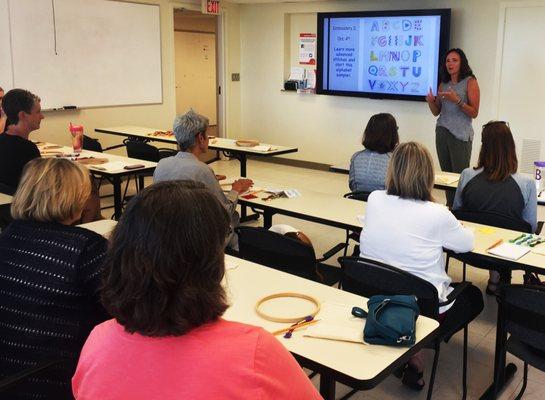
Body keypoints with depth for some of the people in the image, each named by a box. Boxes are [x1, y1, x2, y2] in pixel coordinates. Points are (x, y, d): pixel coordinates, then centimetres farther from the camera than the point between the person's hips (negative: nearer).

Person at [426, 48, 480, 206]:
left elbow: (474, 113, -7)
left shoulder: (470, 82, -2)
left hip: (461, 135, -5)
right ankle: (450, 206, 11)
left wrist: (457, 100, -20)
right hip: (442, 132, 5)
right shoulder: (443, 84, 13)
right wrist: (431, 102, -6)